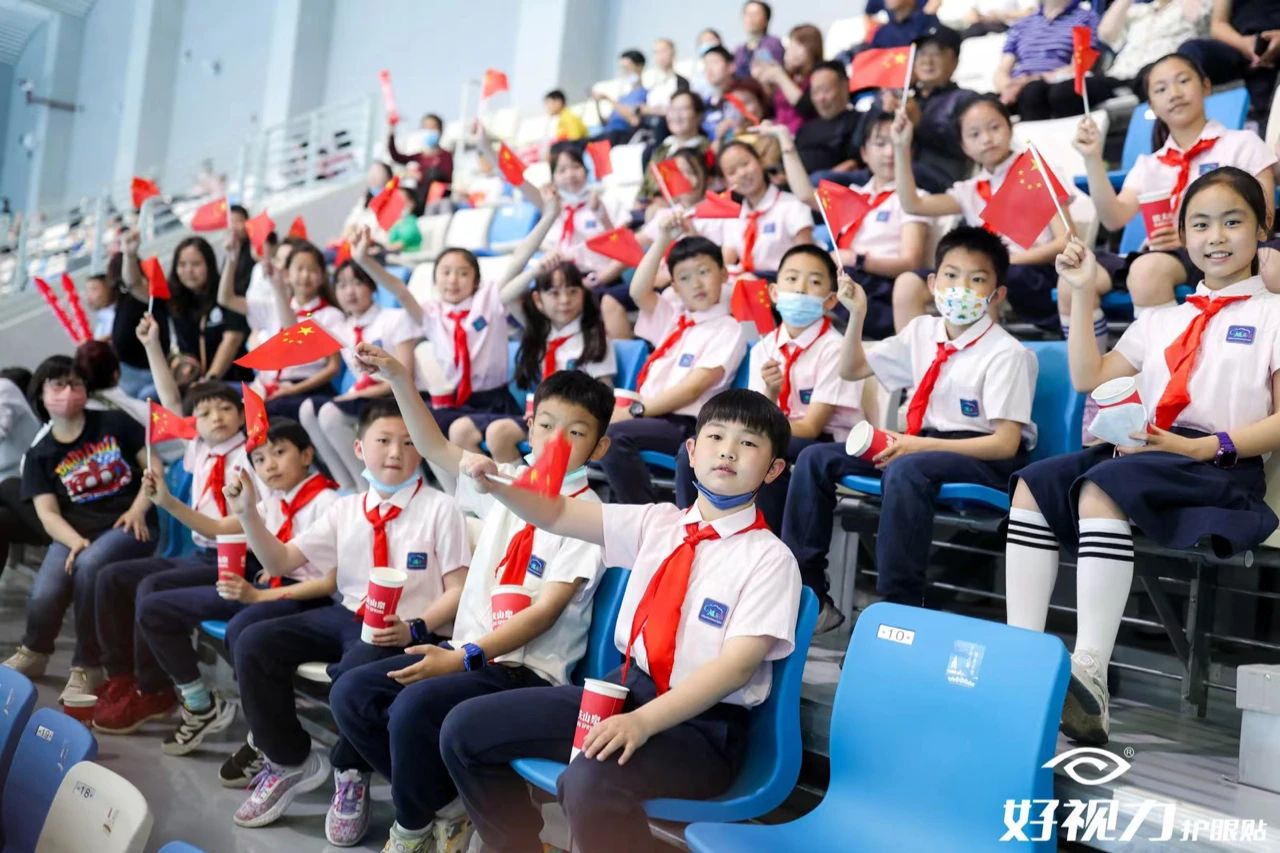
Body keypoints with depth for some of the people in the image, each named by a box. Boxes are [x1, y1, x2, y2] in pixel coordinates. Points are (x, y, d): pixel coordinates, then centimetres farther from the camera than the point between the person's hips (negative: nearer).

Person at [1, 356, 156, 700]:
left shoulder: (115, 423, 6)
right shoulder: (40, 455, 10)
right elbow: (48, 513, 1)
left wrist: (138, 510, -10)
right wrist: (76, 542, -19)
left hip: (127, 526, -2)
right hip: (75, 533, 2)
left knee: (89, 565, -35)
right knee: (43, 595, -24)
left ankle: (87, 666, -17)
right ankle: (33, 653, 14)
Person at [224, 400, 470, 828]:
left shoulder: (439, 508, -6)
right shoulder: (345, 509, 9)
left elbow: (458, 592, -6)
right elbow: (282, 561, 8)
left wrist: (415, 628, -22)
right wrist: (248, 512, -6)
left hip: (406, 628, -6)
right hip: (346, 615, 6)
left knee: (352, 673, -35)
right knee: (253, 644, -9)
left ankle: (350, 773, -2)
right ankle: (292, 762, 9)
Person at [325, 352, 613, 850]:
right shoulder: (507, 482, 8)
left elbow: (545, 612, -15)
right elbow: (435, 449, 16)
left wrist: (465, 657, -21)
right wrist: (399, 379, 7)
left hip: (527, 670, -7)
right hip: (468, 652, 7)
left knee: (414, 708, -28)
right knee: (351, 694, -6)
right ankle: (446, 803, 5)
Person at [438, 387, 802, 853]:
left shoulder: (770, 558, -10)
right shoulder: (658, 522, 6)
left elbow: (736, 665, -19)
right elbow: (556, 515, 7)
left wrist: (643, 721, -30)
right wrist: (497, 483, -13)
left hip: (702, 722, -6)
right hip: (624, 688, 7)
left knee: (590, 783, -37)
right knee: (466, 728, 0)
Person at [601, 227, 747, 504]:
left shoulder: (728, 330, 1)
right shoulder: (671, 317, 19)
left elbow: (693, 388, -10)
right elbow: (638, 292, 0)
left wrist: (636, 410, -16)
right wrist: (664, 239, -7)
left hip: (686, 425, -6)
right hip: (651, 416, 6)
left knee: (615, 434, -30)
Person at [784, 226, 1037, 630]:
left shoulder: (1007, 353, -12)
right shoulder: (921, 332, 7)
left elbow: (1005, 444, -18)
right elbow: (852, 370, 16)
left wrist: (921, 445, -26)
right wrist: (857, 315, -1)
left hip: (984, 457, -7)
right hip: (923, 442, 7)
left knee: (906, 469, -38)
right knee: (816, 458, -7)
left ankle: (899, 604, -31)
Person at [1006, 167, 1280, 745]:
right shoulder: (1160, 321, 26)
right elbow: (1090, 379, 15)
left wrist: (1203, 447, -16)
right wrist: (1082, 295, 13)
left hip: (1220, 464, -6)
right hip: (1138, 452, 6)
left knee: (1102, 488, -35)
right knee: (1033, 485, -18)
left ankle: (1089, 674, -42)